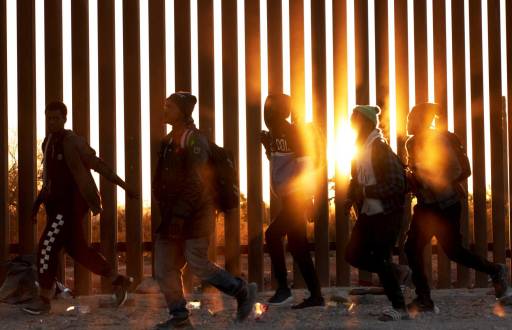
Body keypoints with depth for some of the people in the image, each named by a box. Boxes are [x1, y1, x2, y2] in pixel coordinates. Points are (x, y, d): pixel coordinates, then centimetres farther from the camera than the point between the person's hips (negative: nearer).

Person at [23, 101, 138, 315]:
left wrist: (124, 187, -12)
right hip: (57, 203, 9)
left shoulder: (73, 142, -13)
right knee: (76, 249, 13)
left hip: (72, 204, -9)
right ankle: (118, 281, 24)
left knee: (47, 247, -11)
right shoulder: (48, 143, 12)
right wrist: (38, 204, 18)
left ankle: (44, 299, -1)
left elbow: (98, 165, -13)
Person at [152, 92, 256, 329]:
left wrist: (180, 215, -25)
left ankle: (243, 292, 12)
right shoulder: (168, 142, 12)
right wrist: (164, 210, 14)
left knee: (198, 265, -7)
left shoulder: (195, 142, -14)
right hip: (172, 214, 8)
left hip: (194, 215, -8)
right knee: (164, 267, 3)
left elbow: (196, 184, -21)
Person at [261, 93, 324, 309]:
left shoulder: (292, 132, -12)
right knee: (298, 247, 7)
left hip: (296, 197, -9)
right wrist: (267, 145, 9)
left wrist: (305, 197, -21)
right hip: (287, 198, 9)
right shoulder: (275, 134, 14)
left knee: (273, 235, -15)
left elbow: (307, 165, -18)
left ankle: (283, 288, -8)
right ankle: (315, 296, 11)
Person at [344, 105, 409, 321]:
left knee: (380, 259, -4)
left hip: (387, 214, -8)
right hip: (368, 213, 8)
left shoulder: (380, 149, -16)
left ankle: (400, 309, 9)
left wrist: (365, 191, -23)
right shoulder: (360, 149, 8)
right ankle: (395, 272, 25)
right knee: (353, 255, 5)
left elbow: (395, 186, -21)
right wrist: (350, 199, 0)